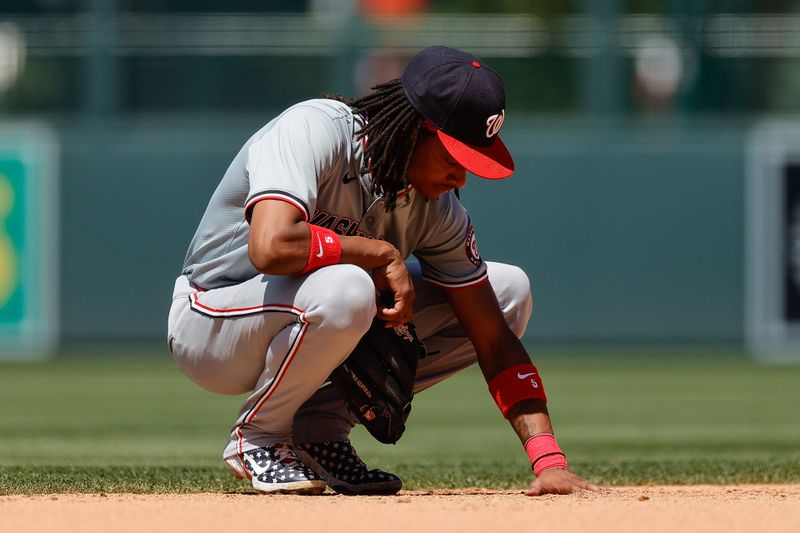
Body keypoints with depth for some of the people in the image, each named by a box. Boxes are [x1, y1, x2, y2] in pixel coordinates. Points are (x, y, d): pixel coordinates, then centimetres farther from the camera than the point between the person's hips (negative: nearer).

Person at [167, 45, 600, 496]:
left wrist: (549, 459, -18)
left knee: (509, 290, -2)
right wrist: (383, 253, -29)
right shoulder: (314, 130, -27)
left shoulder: (437, 207, -9)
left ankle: (322, 426, 0)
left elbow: (495, 341, -7)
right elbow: (271, 247, -45)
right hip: (210, 326, -7)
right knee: (345, 289, -40)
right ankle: (258, 437, -12)